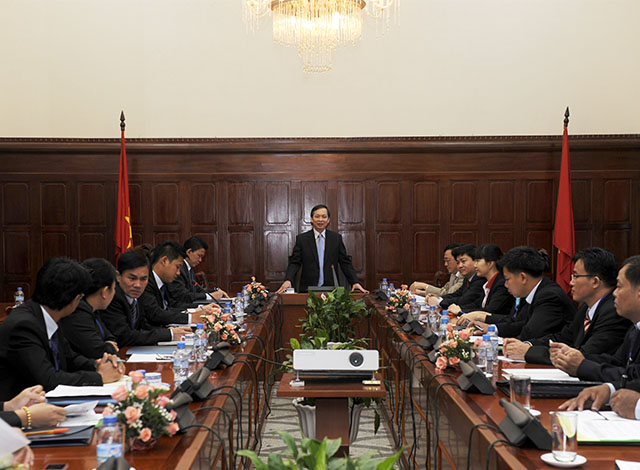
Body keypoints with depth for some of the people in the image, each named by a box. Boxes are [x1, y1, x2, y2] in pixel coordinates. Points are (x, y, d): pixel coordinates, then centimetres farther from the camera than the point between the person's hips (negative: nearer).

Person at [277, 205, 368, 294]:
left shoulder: (336, 238, 10)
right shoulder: (301, 239, 7)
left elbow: (345, 262, 9)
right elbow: (294, 263, 2)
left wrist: (355, 282, -4)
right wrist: (288, 280, -16)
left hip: (331, 290, 1)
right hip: (308, 290, -1)